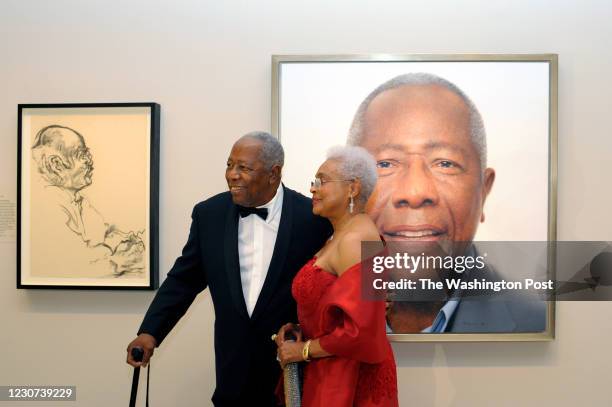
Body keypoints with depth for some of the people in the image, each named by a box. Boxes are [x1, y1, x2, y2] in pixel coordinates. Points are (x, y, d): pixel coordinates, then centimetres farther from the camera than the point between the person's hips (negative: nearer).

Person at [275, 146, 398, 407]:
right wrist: (299, 330, -1)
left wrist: (303, 350, -14)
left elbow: (360, 329, -27)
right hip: (332, 372, 9)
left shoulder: (356, 238, -22)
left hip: (350, 379, -8)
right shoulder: (341, 235, 8)